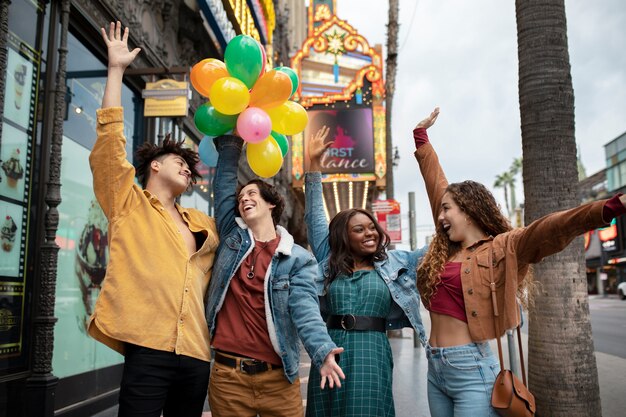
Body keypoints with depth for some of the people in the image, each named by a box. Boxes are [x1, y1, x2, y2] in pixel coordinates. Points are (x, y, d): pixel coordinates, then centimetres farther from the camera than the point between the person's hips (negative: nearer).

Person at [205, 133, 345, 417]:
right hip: (227, 374, 2)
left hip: (277, 378, -2)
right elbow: (224, 183, 6)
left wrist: (322, 351, -31)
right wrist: (231, 143, 10)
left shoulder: (298, 258, -2)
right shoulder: (232, 237, 7)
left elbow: (304, 308, -15)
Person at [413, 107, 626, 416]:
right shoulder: (447, 248, 10)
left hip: (470, 368, -6)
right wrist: (421, 136, 24)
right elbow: (435, 182, 16)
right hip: (435, 367, 7)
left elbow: (549, 229, -22)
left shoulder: (501, 248, -5)